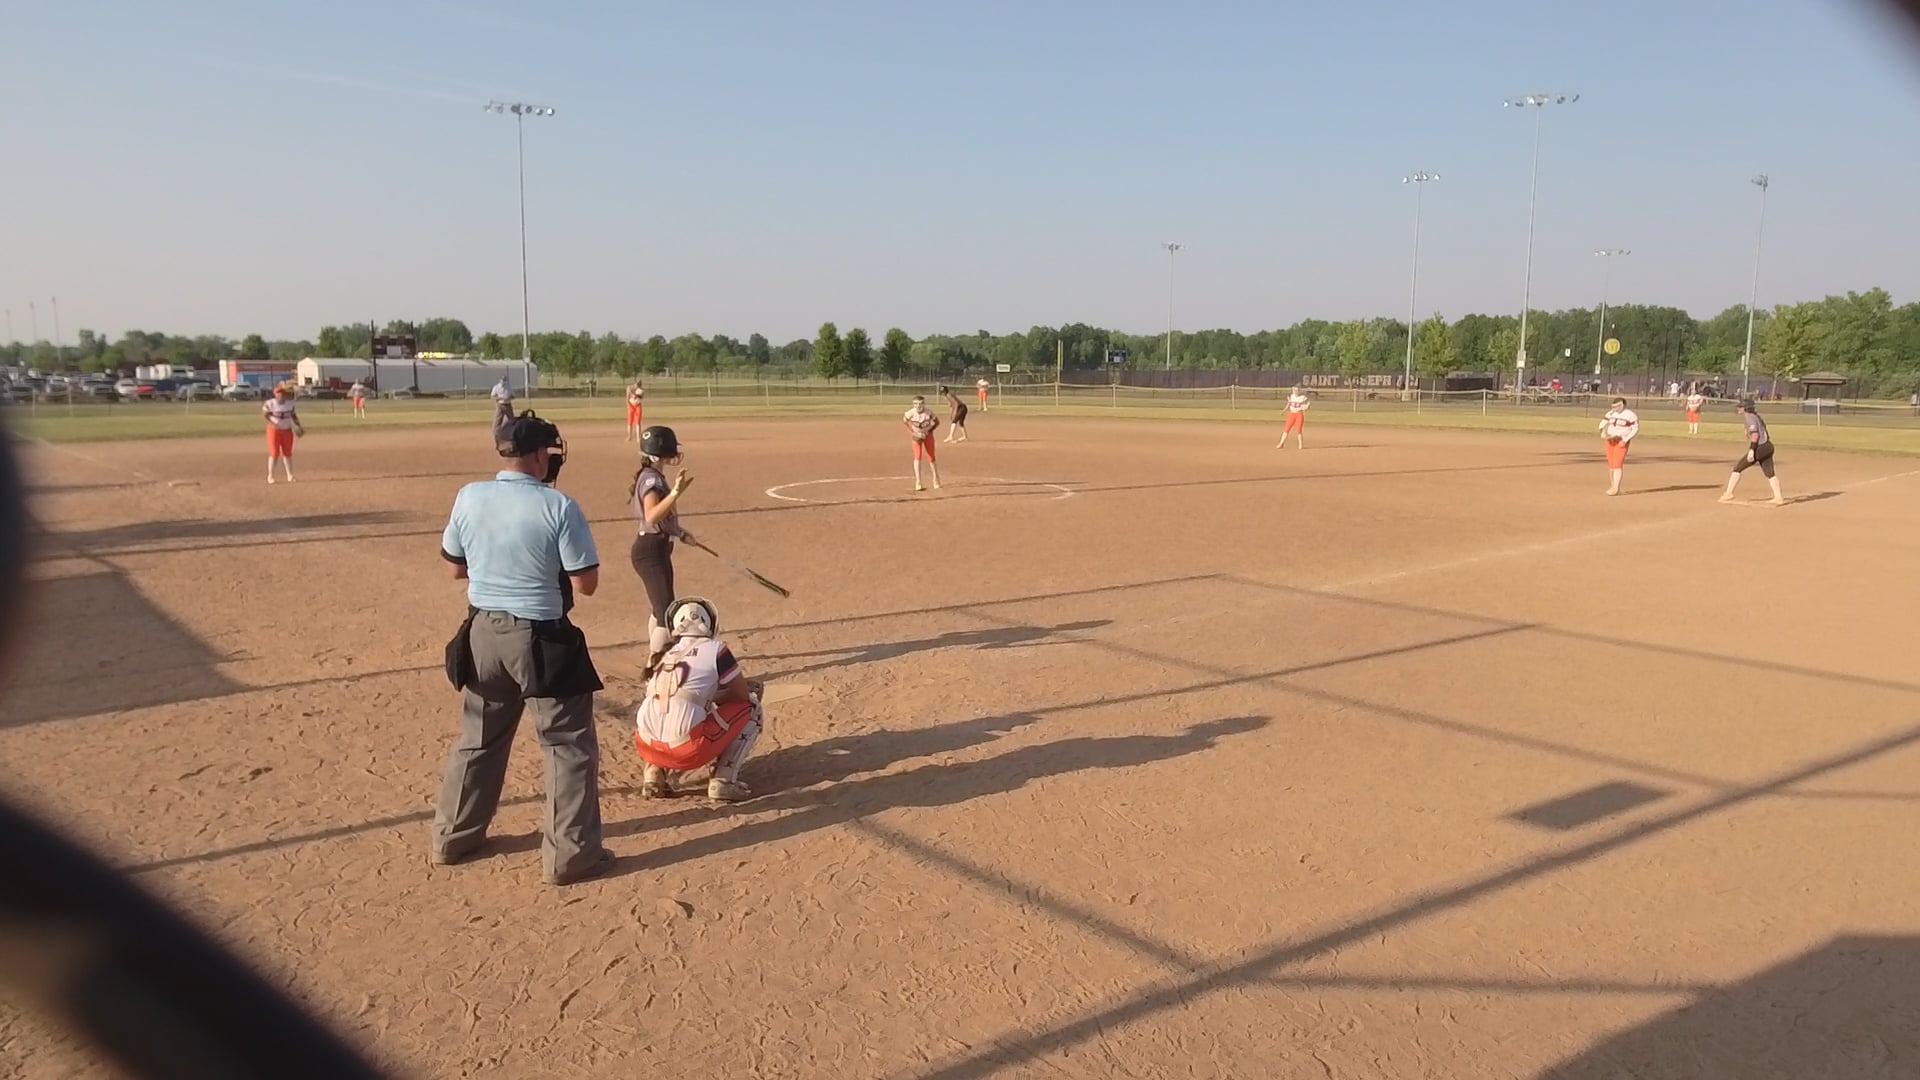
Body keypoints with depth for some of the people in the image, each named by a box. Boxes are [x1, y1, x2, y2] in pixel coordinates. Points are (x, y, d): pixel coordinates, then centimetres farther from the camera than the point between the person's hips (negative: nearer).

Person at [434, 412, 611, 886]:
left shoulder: (468, 498, -3)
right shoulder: (559, 507, -17)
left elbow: (456, 567, 10)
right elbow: (586, 583, -14)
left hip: (482, 633, 6)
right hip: (540, 639, -5)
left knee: (477, 738, 22)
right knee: (570, 743, 8)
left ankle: (452, 839, 35)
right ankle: (568, 854, 11)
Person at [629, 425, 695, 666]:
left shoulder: (652, 476, 11)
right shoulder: (652, 479, -19)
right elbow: (651, 516, -36)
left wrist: (679, 532, 26)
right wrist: (676, 492, -43)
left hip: (658, 549, 11)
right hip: (650, 551, -11)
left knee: (659, 609, 21)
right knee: (667, 614, -12)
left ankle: (655, 659, 34)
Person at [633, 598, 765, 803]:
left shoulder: (667, 655, 20)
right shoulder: (715, 649, 4)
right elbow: (743, 695, 12)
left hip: (647, 747, 6)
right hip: (686, 749, -6)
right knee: (751, 710, 14)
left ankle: (655, 771, 16)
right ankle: (724, 781, 5)